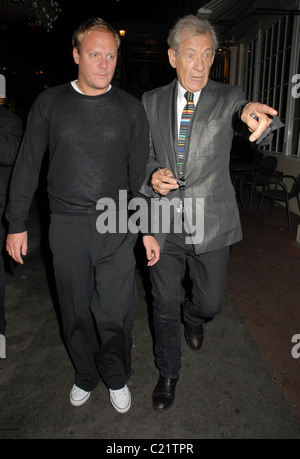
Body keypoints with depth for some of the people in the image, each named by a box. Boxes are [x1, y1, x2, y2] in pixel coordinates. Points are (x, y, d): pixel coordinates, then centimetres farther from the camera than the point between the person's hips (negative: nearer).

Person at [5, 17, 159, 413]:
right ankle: (85, 376, 38)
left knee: (115, 314, 3)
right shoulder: (49, 103, 3)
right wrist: (17, 224, 4)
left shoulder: (130, 109, 3)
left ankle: (117, 379, 32)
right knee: (76, 312, 13)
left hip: (117, 226, 0)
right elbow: (27, 167, 6)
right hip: (66, 227, 1)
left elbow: (140, 173, 6)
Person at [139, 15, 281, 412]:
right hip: (164, 224, 1)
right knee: (164, 307, 13)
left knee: (210, 303, 13)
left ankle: (193, 316, 54)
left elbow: (255, 116, -19)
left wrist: (254, 112, -44)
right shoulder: (151, 102, 3)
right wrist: (152, 178, -15)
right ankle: (168, 373, 39)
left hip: (210, 226, 0)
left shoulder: (228, 98, -1)